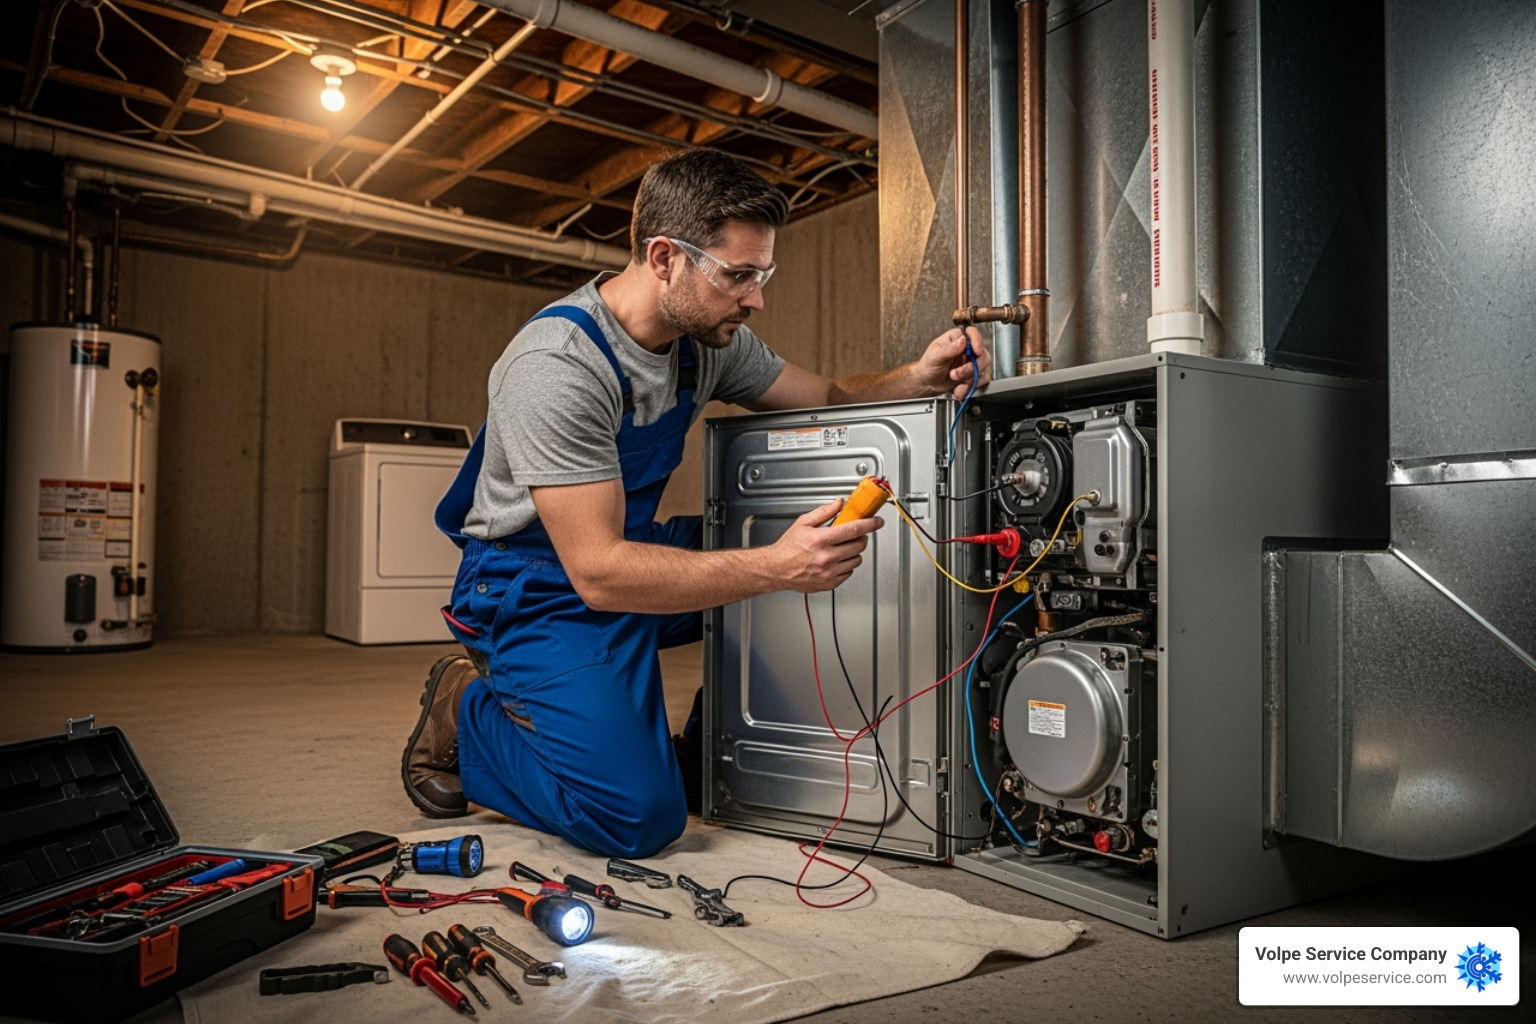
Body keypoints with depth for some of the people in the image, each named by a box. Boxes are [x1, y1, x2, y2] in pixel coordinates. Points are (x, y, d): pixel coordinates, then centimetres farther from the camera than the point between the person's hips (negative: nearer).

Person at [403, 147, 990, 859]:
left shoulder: (710, 336, -4)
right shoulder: (558, 366, -29)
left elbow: (826, 400, 6)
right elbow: (599, 572, -33)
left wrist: (920, 378, -15)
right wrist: (773, 567, -42)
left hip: (630, 552, 8)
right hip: (540, 589, -8)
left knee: (824, 551, -1)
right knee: (637, 818, -22)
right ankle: (464, 713, 4)